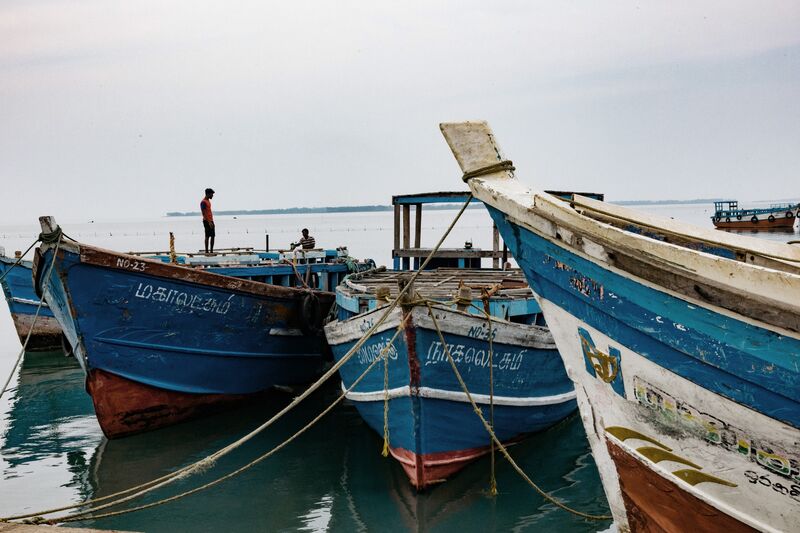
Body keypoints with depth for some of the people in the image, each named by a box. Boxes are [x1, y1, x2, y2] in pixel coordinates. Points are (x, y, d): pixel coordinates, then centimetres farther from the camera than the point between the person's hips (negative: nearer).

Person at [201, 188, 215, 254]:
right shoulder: (203, 202, -13)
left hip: (211, 221, 9)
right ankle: (207, 251, -4)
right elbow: (204, 213, -19)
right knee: (207, 236, -7)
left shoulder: (208, 201, 17)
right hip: (207, 221, -9)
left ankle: (211, 250, 12)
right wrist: (208, 222, -23)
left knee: (213, 236, 8)